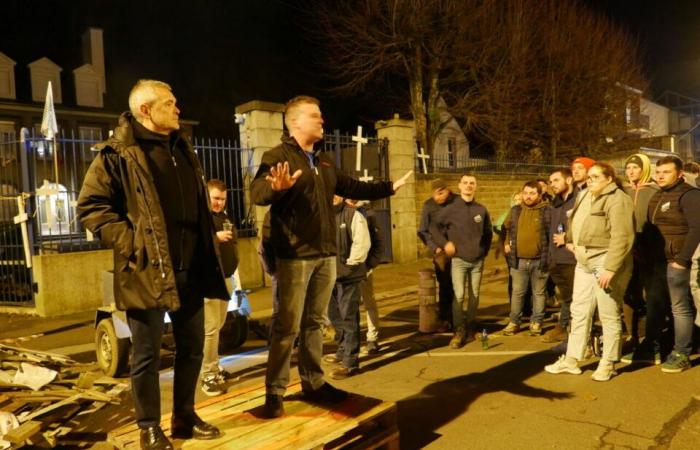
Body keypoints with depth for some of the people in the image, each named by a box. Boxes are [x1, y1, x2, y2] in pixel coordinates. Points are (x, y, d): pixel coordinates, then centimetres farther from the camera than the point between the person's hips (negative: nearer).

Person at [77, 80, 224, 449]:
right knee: (147, 355, 6)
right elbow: (91, 205, -9)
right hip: (148, 270, -6)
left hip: (190, 269, 7)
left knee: (192, 347, 15)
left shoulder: (182, 148, 15)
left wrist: (206, 251, 14)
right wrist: (131, 244, -15)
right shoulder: (118, 153, -7)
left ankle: (184, 416, 32)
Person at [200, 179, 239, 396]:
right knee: (210, 328, -9)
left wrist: (233, 261, 16)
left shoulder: (224, 217, 19)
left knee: (218, 326, 15)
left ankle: (214, 367, 27)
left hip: (226, 277, 9)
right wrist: (214, 238, -24)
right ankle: (208, 375, -2)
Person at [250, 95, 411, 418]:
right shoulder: (278, 156, -8)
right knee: (287, 326, -3)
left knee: (314, 322, 15)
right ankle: (274, 392, 8)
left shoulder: (324, 162, 18)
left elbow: (351, 188, 28)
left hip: (325, 254, 8)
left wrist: (389, 187, 30)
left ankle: (313, 383, 26)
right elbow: (257, 193, -23)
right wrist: (276, 187, -45)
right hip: (294, 256, -7)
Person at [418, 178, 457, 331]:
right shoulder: (428, 205, -2)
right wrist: (434, 248, -6)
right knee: (444, 285, 1)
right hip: (440, 250, 0)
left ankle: (455, 318, 11)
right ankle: (445, 319, 10)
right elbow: (423, 231, 3)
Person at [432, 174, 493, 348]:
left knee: (474, 296, 9)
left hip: (477, 261, 3)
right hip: (459, 260, -3)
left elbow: (488, 233, 17)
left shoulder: (482, 210, 5)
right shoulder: (450, 209, -3)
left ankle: (471, 328, 22)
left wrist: (484, 250, 10)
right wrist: (444, 243, -8)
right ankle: (459, 332, -3)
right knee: (459, 296, -11)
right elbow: (434, 228, 3)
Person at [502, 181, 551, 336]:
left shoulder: (547, 210, -6)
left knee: (538, 293, 10)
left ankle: (536, 322, 21)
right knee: (517, 292, 9)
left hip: (539, 260, -3)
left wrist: (549, 251, -6)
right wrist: (507, 243, 12)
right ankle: (514, 322, 19)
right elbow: (506, 228, 23)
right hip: (519, 260, 3)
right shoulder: (515, 210, 6)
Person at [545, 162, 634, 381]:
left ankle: (608, 364, 16)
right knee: (579, 311, 12)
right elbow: (575, 220, 32)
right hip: (584, 262, 9)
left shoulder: (617, 199, -13)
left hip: (607, 262, -9)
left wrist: (610, 268, -25)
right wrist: (570, 240, 20)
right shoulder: (584, 195, 13)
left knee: (609, 315, 2)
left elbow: (621, 237, -21)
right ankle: (571, 360, 20)